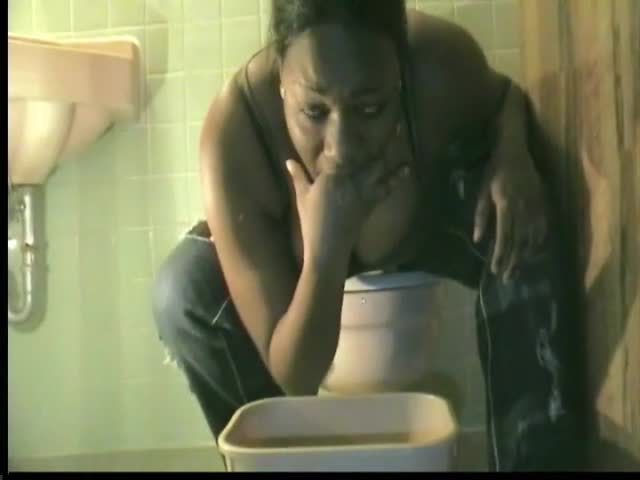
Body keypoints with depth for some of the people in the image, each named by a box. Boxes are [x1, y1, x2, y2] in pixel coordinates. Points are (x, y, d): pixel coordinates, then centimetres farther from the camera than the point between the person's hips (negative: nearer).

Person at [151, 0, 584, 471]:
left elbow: (503, 96, -7)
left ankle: (536, 459, -15)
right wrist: (324, 252, -53)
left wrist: (512, 151, -31)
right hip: (313, 246, 0)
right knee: (185, 297, -23)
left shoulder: (440, 67, -37)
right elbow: (294, 377, -35)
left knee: (519, 236, -29)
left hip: (436, 208, 1)